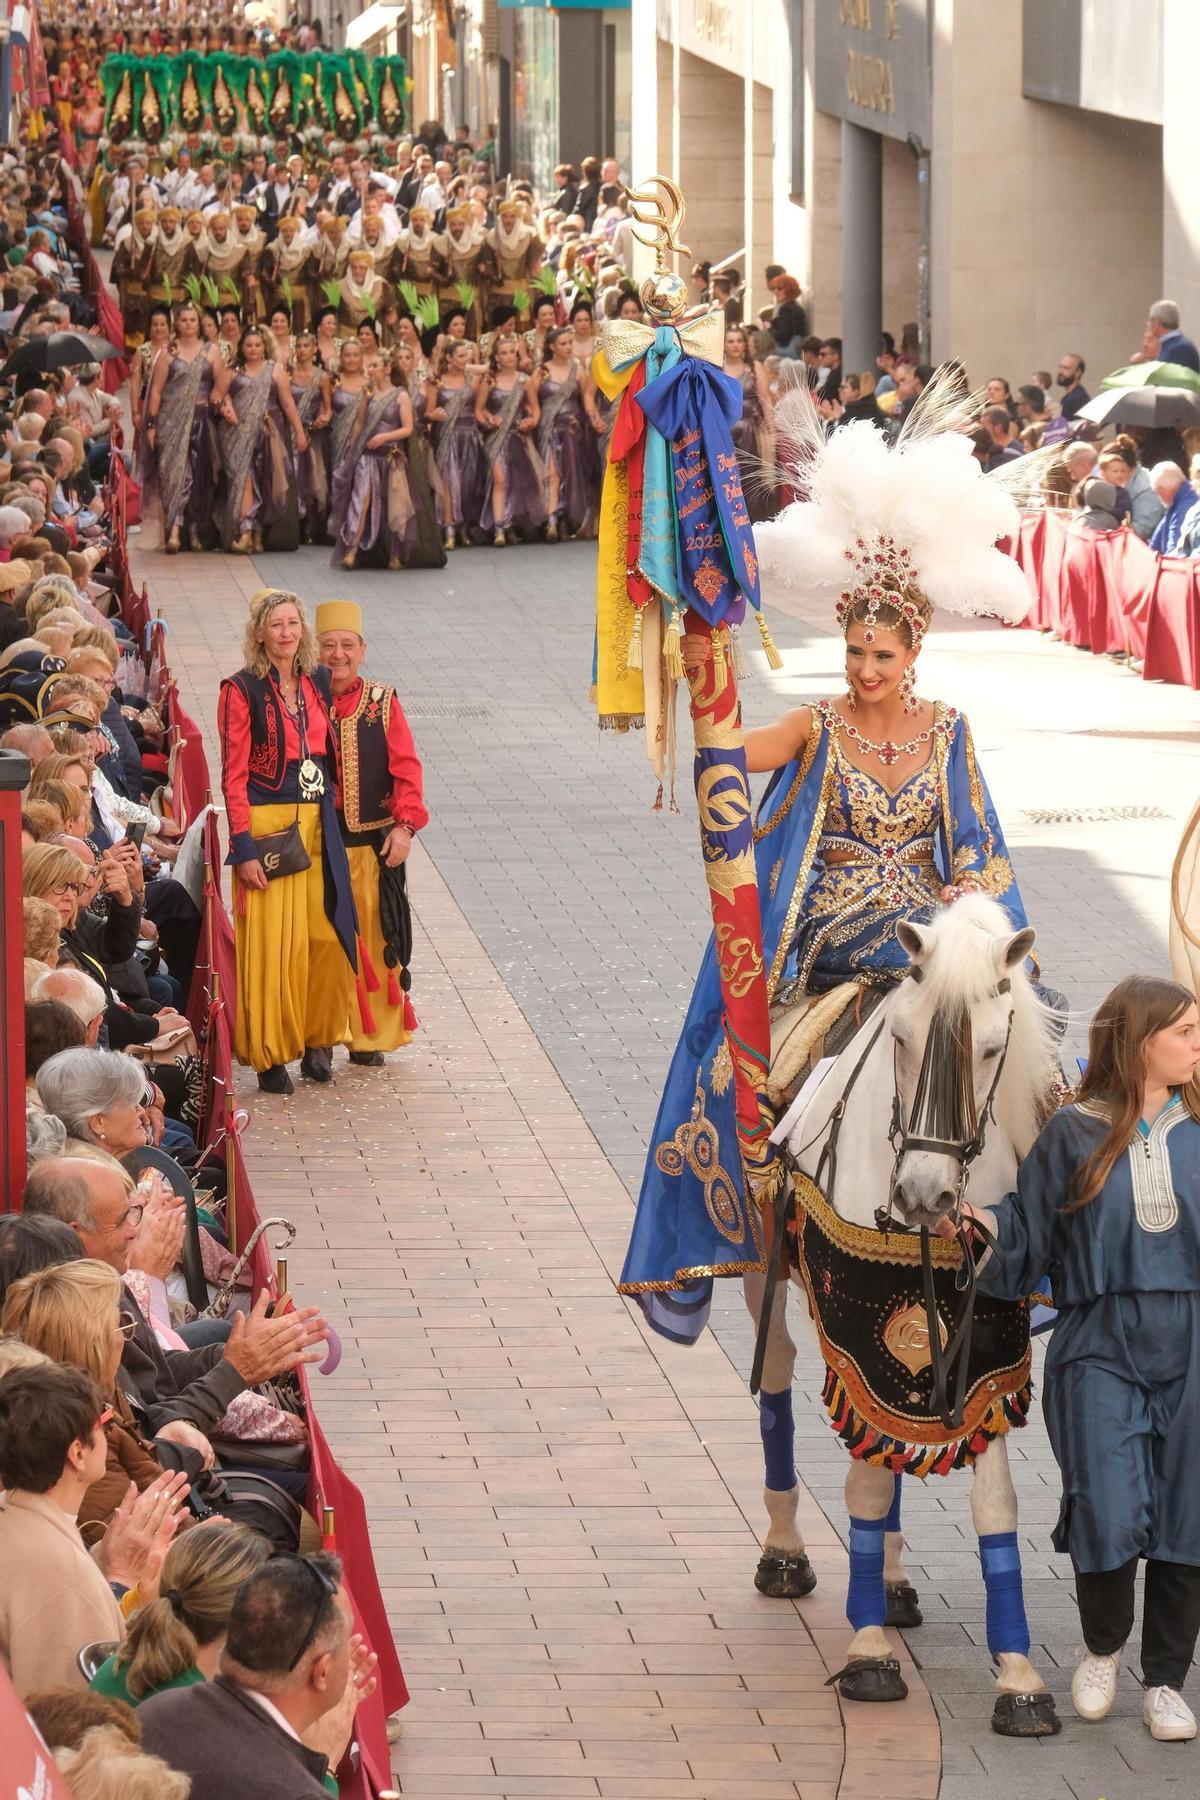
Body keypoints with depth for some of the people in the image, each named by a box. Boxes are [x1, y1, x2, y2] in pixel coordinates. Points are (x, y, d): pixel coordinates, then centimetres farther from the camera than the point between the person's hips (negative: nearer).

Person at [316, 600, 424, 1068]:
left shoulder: (383, 704, 3)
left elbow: (406, 768, 1)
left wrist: (405, 824, -11)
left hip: (375, 844, 1)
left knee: (374, 939, 4)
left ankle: (370, 1036, 14)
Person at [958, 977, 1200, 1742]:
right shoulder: (1075, 1135, -1)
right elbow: (1029, 1239, 2)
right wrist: (982, 1220, -15)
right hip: (1102, 1346, -2)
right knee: (1109, 1514, -11)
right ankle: (1103, 1649, 17)